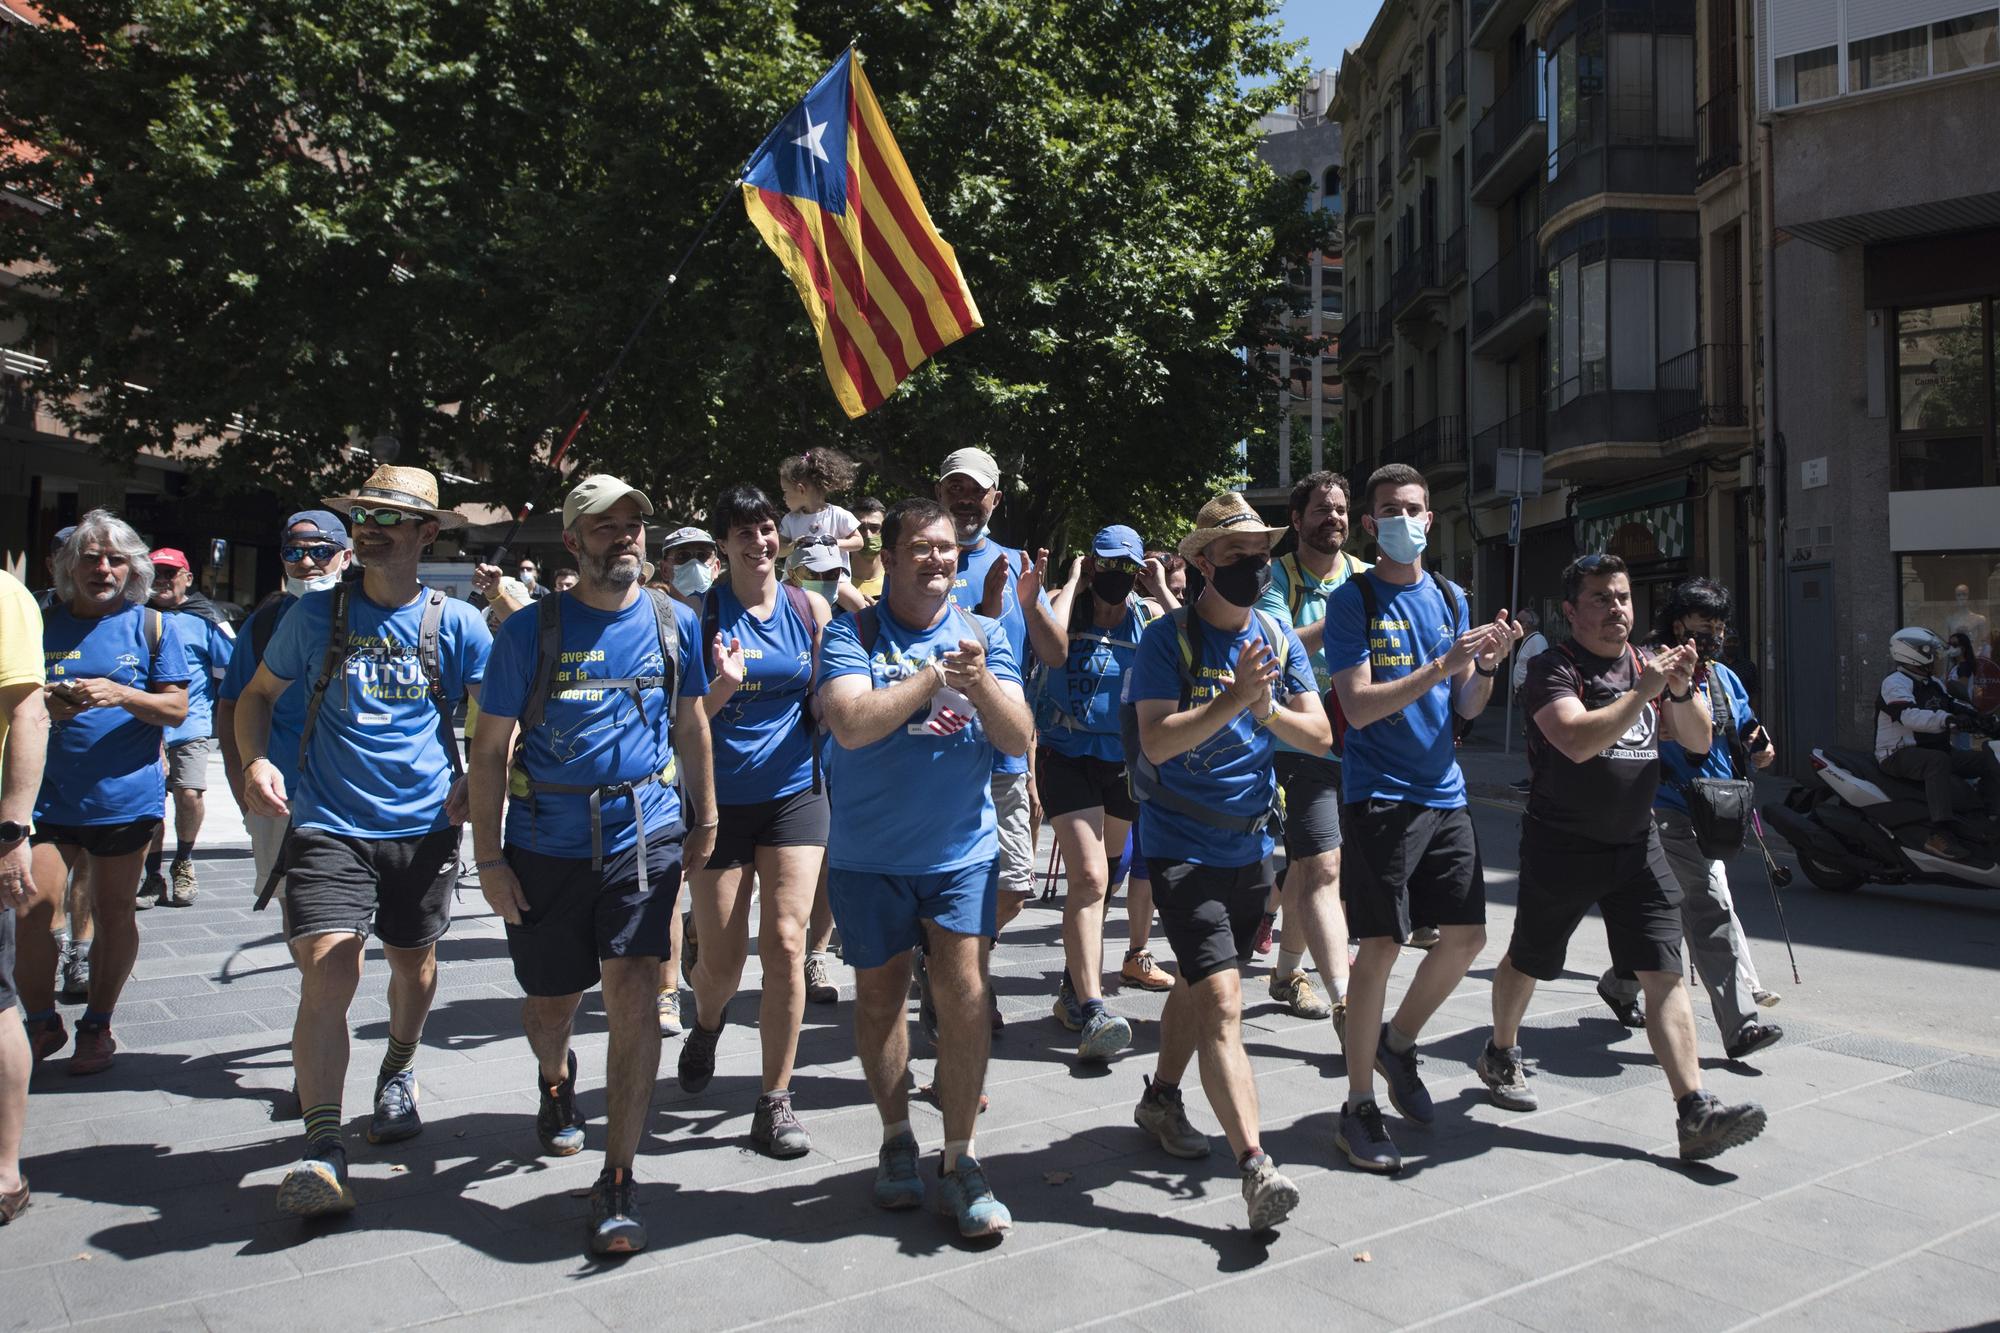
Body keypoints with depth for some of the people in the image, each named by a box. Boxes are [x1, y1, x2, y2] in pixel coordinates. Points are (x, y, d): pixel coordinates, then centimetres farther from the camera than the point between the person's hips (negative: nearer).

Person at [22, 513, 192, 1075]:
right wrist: (45, 706, -10)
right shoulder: (42, 624, 7)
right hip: (49, 795, 1)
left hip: (125, 795, -1)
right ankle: (40, 1022, 15)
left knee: (115, 911, 7)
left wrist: (123, 695, -18)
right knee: (29, 910, -6)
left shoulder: (153, 625, 3)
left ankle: (96, 1024, 24)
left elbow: (176, 708, 0)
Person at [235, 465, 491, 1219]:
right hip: (329, 825, -1)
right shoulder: (318, 613, 2)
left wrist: (476, 783, -7)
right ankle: (322, 1152, -10)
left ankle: (397, 1078, 45)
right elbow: (259, 693, 14)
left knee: (415, 968, 17)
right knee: (327, 975, -15)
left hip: (424, 826, 1)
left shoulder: (455, 622, 0)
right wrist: (255, 762, -4)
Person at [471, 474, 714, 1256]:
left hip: (645, 836, 0)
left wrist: (705, 820, 14)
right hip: (546, 844, 0)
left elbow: (691, 724, 14)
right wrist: (488, 857, -5)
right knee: (551, 1000, 15)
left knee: (633, 994, -12)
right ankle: (555, 1080, 52)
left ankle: (618, 1183, -1)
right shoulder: (531, 630, -4)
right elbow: (490, 749, -2)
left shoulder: (675, 622, 2)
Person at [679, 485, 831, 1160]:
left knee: (785, 943, -7)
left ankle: (776, 1101, 8)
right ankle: (707, 1025, 42)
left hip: (794, 792, 1)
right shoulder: (701, 612, -2)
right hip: (720, 799, -1)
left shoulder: (810, 609, 4)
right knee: (721, 959, 4)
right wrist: (721, 688, -25)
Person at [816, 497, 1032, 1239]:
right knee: (879, 994, 12)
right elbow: (851, 724, -20)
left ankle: (958, 1159, 9)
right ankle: (896, 1138, 33)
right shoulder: (852, 635, -4)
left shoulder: (983, 635, 2)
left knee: (964, 994, -6)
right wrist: (936, 678, -18)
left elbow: (1019, 739, -4)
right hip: (868, 853, 0)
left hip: (961, 850, 1)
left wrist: (981, 682, -22)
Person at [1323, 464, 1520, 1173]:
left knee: (1466, 936, 6)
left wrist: (1487, 666, -8)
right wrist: (1440, 666, -22)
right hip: (1379, 795, -6)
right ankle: (1358, 1110, 7)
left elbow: (1467, 708, 12)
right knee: (1381, 948, -6)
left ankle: (1398, 1044, 32)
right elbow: (1358, 707, -14)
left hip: (1444, 793, 6)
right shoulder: (1353, 599, -6)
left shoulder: (1450, 597, 12)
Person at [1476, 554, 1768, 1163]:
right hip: (1562, 847, -4)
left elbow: (1699, 741, 6)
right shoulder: (1553, 670, -11)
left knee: (1664, 974, -5)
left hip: (1637, 844, 5)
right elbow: (1579, 740, -27)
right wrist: (1645, 690, -28)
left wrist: (1682, 689, -12)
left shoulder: (1646, 664, 9)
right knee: (1528, 963, 13)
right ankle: (1501, 1055, 38)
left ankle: (1695, 1112, -8)